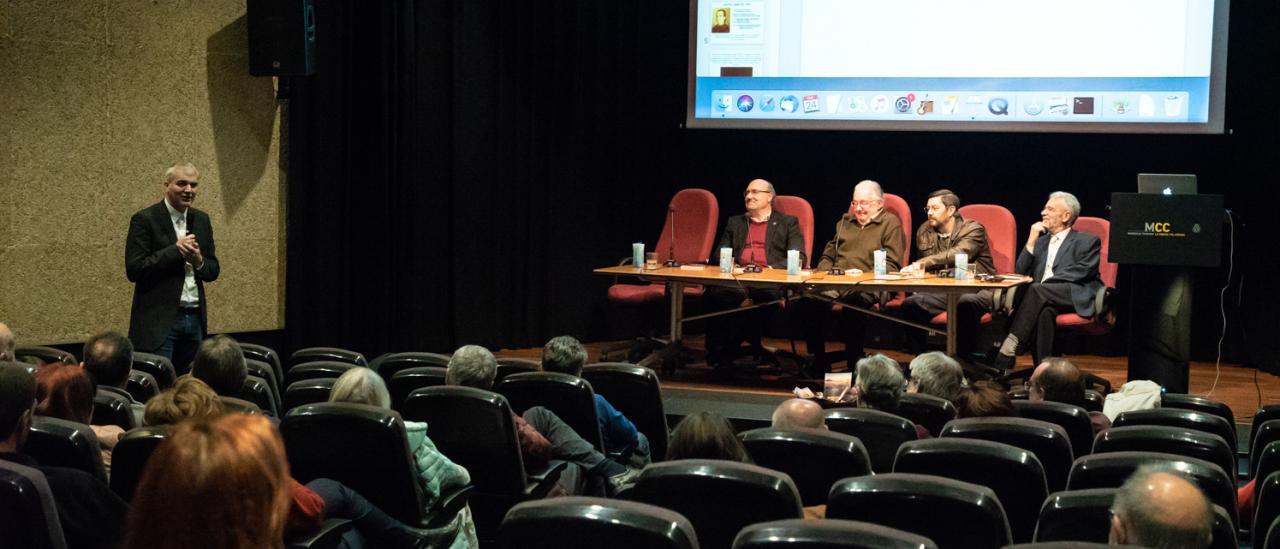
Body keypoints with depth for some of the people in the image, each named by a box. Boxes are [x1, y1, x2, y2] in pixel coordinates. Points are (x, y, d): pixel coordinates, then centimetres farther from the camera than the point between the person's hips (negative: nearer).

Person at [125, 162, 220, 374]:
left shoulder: (201, 220, 12)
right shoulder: (144, 219, -6)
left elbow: (213, 271, 15)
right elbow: (133, 270, -13)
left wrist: (198, 260, -7)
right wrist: (175, 250, -16)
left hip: (195, 318, 6)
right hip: (158, 320, -6)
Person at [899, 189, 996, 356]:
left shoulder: (973, 229, -3)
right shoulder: (924, 231, 15)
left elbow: (958, 254, -23)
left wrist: (921, 264, -30)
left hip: (975, 289, -4)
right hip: (942, 291, 5)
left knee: (966, 303, -38)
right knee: (910, 303, -22)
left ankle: (965, 357, -24)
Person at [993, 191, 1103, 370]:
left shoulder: (1087, 241, 13)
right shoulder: (1040, 242, 28)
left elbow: (1084, 272, -5)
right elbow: (1020, 273, 17)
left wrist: (1046, 281, -12)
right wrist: (1031, 241, 8)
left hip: (1078, 296, -3)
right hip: (1043, 296, 3)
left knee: (1036, 289, -33)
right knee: (1044, 312, -36)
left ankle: (1010, 346, -36)